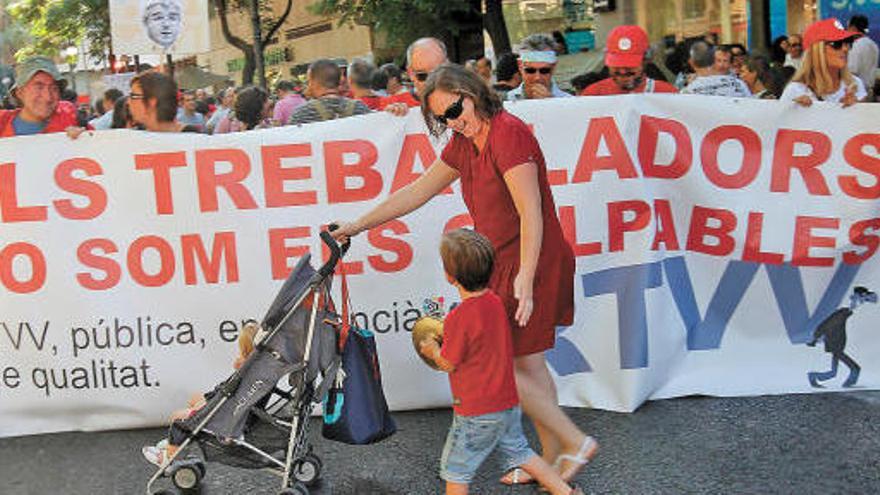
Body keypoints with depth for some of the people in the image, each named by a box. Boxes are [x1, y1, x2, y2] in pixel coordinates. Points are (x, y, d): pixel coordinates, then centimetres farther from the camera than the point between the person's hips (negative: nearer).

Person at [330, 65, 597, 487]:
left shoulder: (508, 133, -18)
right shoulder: (465, 143, 10)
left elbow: (530, 213, -24)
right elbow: (418, 191, 17)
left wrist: (525, 277, -30)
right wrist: (358, 225, 19)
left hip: (530, 265, -10)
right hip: (503, 264, 10)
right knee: (527, 364, 14)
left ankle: (575, 442, 5)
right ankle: (553, 458, 25)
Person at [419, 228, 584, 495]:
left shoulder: (458, 318, -24)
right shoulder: (495, 301, 0)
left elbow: (448, 364, -13)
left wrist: (433, 350, 6)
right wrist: (447, 341, 14)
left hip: (476, 412, -8)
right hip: (509, 403, 8)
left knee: (455, 470, 9)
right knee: (520, 452, 24)